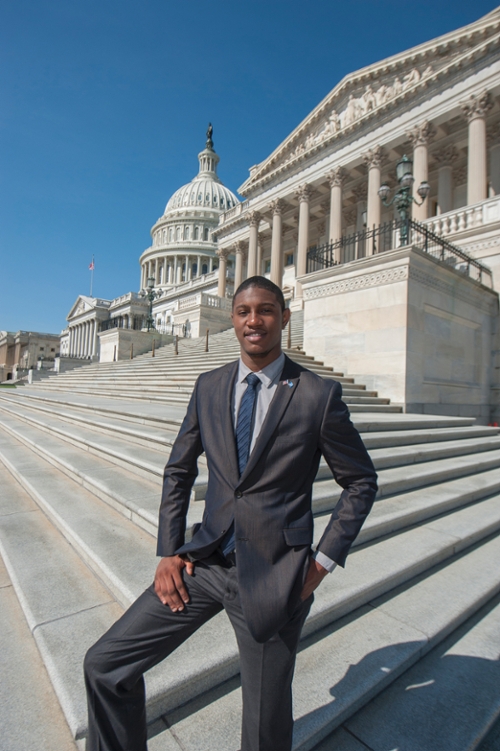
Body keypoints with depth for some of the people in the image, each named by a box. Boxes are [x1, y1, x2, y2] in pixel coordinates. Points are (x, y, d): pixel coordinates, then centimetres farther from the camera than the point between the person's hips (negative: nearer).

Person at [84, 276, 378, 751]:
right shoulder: (208, 386, 2)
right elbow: (178, 471, 9)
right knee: (104, 665, 7)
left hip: (273, 577, -3)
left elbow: (361, 482, -1)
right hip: (205, 562, 4)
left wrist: (322, 562, -6)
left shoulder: (319, 395, -10)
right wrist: (168, 551, 3)